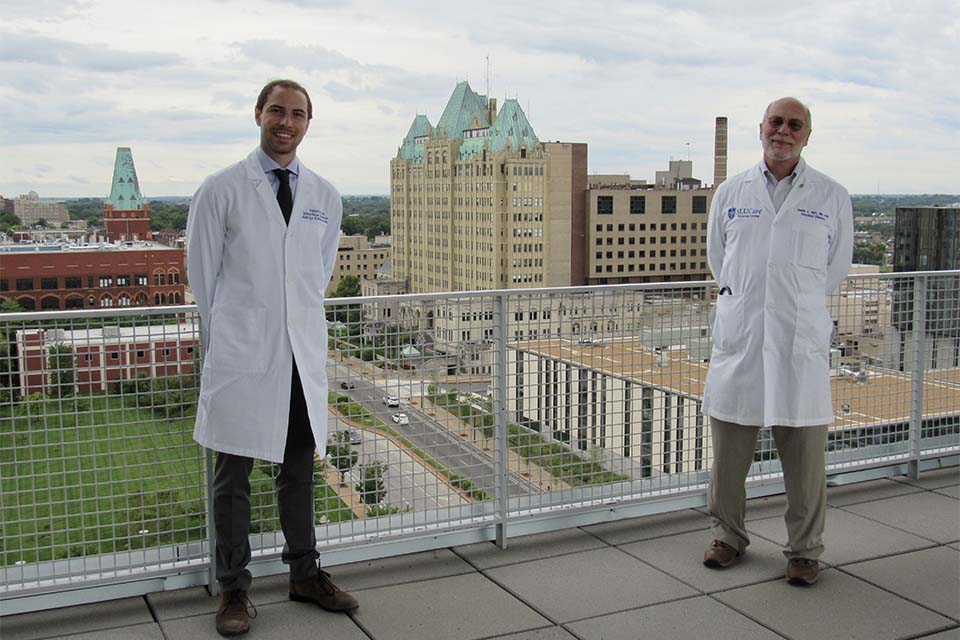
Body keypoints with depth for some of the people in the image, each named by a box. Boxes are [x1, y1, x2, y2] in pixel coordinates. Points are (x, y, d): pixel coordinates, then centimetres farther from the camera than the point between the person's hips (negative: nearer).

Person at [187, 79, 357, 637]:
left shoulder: (325, 196, 9)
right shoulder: (222, 189, -2)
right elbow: (202, 272, 4)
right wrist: (223, 338, 9)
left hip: (305, 354, 4)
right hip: (242, 356, -3)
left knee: (300, 469, 14)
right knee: (234, 476, 3)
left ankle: (305, 574, 28)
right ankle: (234, 588, 16)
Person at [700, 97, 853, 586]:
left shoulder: (832, 198, 4)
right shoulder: (730, 193, 8)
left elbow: (836, 268, 14)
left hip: (801, 342, -1)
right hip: (738, 338, 2)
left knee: (804, 452, 3)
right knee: (729, 447, 9)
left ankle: (804, 550, 19)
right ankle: (728, 536, 27)